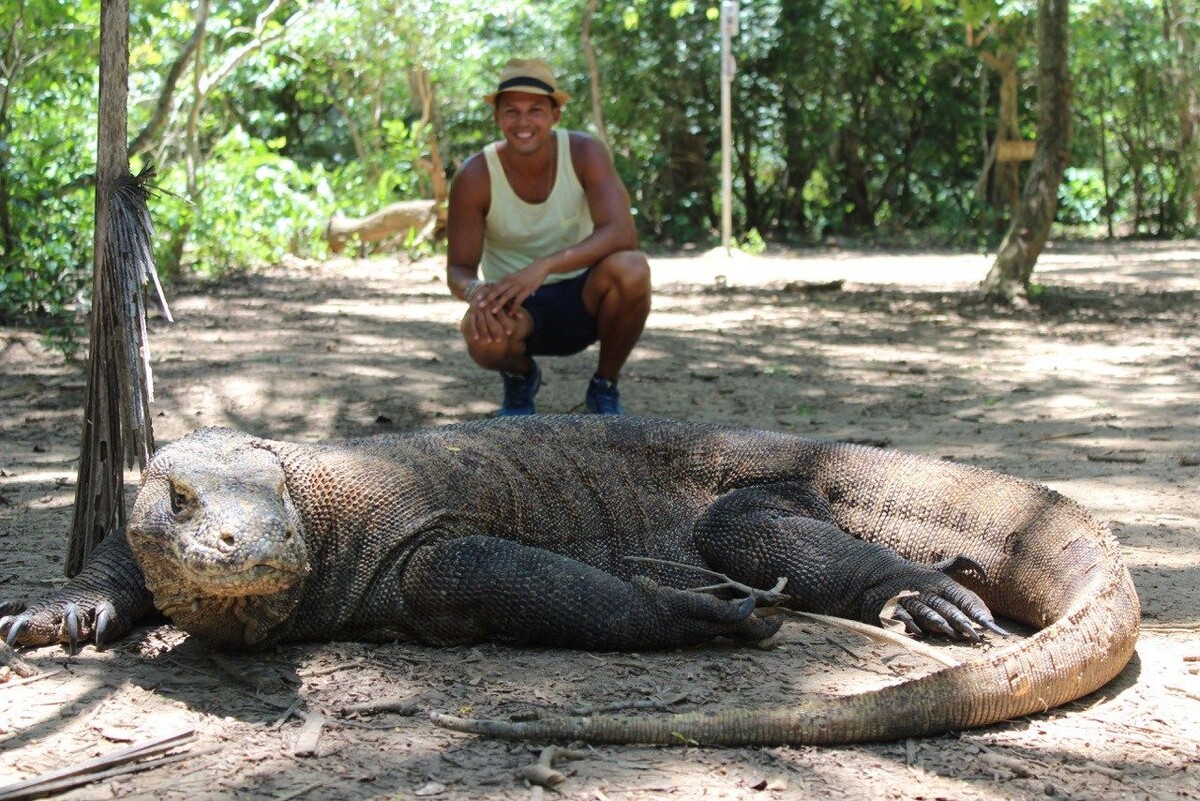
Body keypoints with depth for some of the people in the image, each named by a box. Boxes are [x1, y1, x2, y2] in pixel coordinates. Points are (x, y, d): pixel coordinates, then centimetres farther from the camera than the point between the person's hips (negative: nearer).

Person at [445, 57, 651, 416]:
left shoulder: (584, 152, -15)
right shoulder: (475, 177, -15)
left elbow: (622, 233, -28)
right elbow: (458, 269, -11)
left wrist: (544, 266, -42)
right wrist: (476, 291, -37)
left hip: (582, 297, 1)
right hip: (518, 309, -1)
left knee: (631, 269, -32)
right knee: (482, 333, -36)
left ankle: (605, 387, -4)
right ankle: (519, 377, 5)